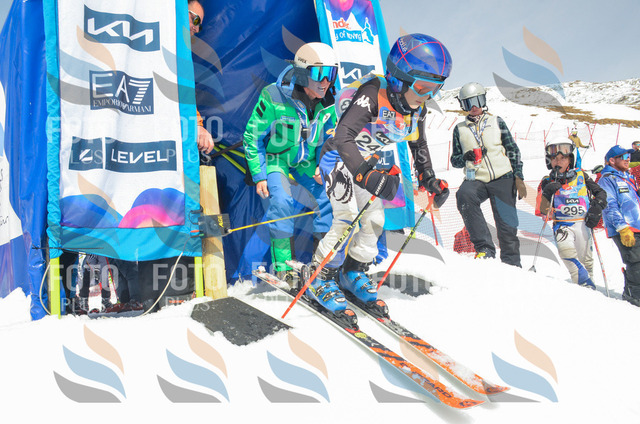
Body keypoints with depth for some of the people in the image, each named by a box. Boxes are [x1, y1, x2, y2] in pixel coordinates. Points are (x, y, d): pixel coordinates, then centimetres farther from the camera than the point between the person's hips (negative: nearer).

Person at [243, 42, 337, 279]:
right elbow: (252, 138, -13)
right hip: (275, 159, -4)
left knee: (330, 196, -10)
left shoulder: (327, 102, -7)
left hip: (307, 162, 5)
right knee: (282, 201, -27)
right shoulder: (273, 98, -23)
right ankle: (282, 266, -12)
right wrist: (259, 176, -15)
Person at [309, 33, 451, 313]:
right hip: (339, 157, -8)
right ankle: (319, 279, -1)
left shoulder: (417, 109, -7)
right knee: (347, 218, -18)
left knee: (374, 220, 4)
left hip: (367, 163, 8)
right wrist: (367, 176, -51)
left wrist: (429, 180, 4)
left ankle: (353, 273, 25)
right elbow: (343, 137, -42)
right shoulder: (373, 95, -31)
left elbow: (419, 145, 12)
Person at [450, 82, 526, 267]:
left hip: (502, 178, 0)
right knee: (464, 196, -34)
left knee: (507, 226, -4)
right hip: (475, 180, 0)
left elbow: (513, 150, 12)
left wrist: (518, 177, 1)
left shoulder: (496, 122, 12)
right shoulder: (460, 129, 14)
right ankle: (484, 248, -28)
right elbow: (455, 160, 17)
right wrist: (465, 157, -6)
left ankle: (512, 265, 16)